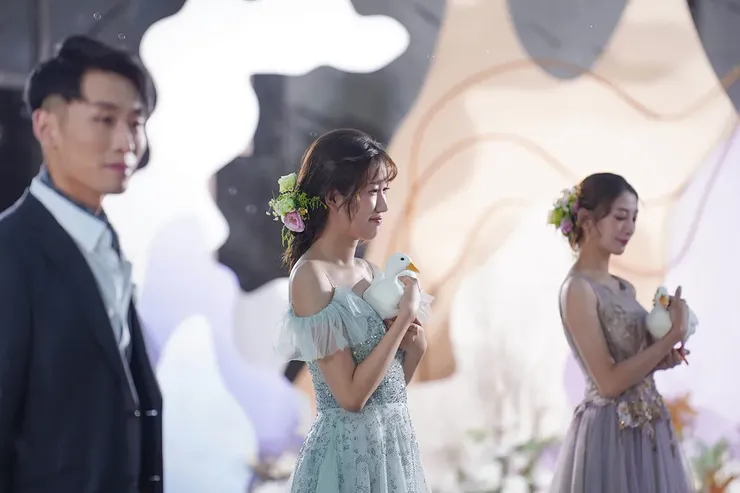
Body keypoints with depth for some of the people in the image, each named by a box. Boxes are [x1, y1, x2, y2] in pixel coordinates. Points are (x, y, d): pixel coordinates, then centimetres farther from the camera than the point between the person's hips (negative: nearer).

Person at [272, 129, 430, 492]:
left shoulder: (369, 272, 7)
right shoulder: (311, 277, -15)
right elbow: (351, 395, -20)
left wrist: (415, 342, -4)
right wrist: (406, 316, -15)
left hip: (395, 444, 8)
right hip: (349, 451, -7)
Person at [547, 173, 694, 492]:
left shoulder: (624, 288, 9)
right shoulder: (577, 289, -15)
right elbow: (609, 381, -19)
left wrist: (662, 357, -2)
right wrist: (674, 335, -16)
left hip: (646, 429, 8)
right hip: (610, 434, -8)